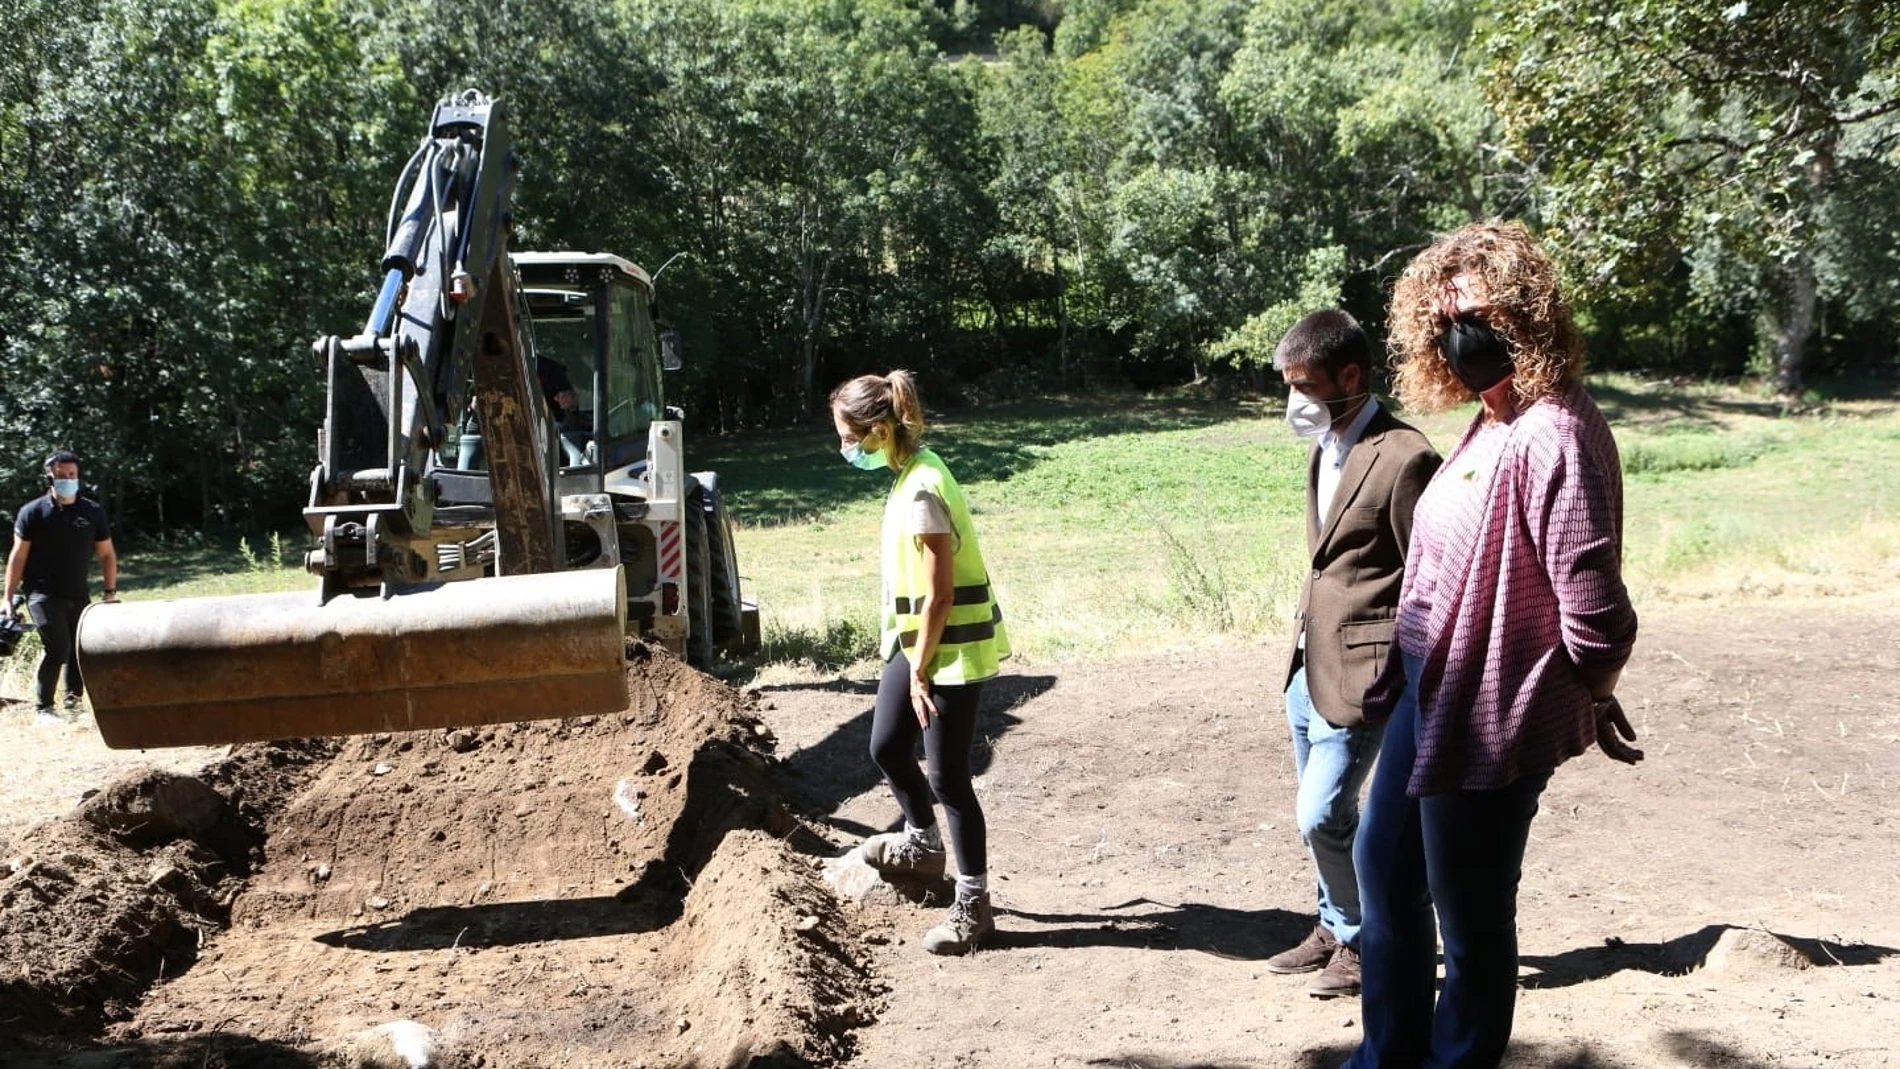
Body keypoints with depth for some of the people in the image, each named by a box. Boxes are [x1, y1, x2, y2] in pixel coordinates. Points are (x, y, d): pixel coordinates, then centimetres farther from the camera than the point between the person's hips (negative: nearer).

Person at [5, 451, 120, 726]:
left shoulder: (93, 512, 5)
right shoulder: (32, 512, -2)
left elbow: (106, 554, 11)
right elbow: (18, 557, -1)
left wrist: (111, 591, 5)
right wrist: (9, 597, -3)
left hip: (79, 596, 4)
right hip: (43, 594, -4)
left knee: (79, 652, 6)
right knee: (58, 647, -16)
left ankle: (73, 706, 22)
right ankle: (43, 708, -3)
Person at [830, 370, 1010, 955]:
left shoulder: (921, 494, -25)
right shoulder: (911, 472, 6)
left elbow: (940, 597, -23)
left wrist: (920, 671, -14)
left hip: (951, 651, -10)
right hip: (918, 641, 10)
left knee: (947, 776, 0)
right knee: (886, 746, 20)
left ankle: (973, 906, 14)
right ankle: (923, 844, 44)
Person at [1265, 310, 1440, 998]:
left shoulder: (1403, 458, -16)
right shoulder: (1326, 450, 12)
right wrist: (1305, 650, 16)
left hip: (1360, 674, -9)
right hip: (1309, 666, 9)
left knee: (1322, 816, -6)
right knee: (1320, 816, 17)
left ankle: (1363, 941, 16)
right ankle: (1334, 929, 35)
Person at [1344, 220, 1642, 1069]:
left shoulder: (1554, 436, -23)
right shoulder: (1489, 424, 7)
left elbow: (1595, 610, -25)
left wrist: (1589, 699, -8)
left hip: (1487, 716, -10)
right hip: (1432, 692, 10)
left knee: (1470, 913, 8)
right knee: (1383, 861, 23)